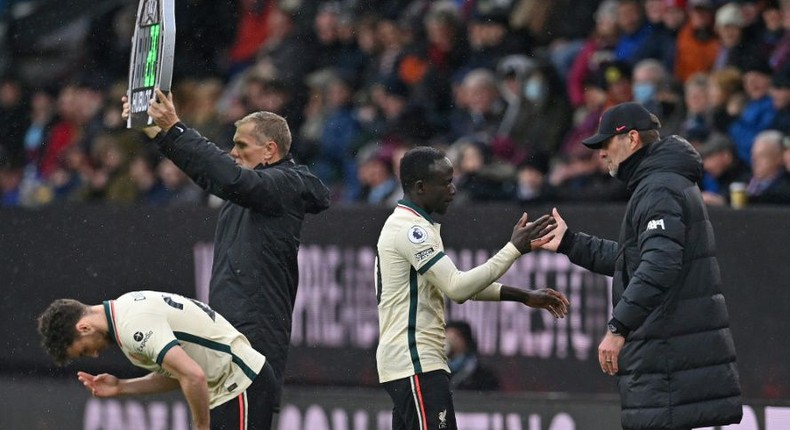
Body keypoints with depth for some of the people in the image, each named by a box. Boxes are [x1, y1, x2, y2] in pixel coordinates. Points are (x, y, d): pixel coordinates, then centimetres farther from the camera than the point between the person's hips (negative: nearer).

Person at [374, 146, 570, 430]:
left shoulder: (406, 225, 19)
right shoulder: (410, 229, -14)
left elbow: (455, 285, 21)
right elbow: (457, 288, -21)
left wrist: (525, 297, 14)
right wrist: (515, 248, -17)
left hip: (412, 362, 11)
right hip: (416, 364, -11)